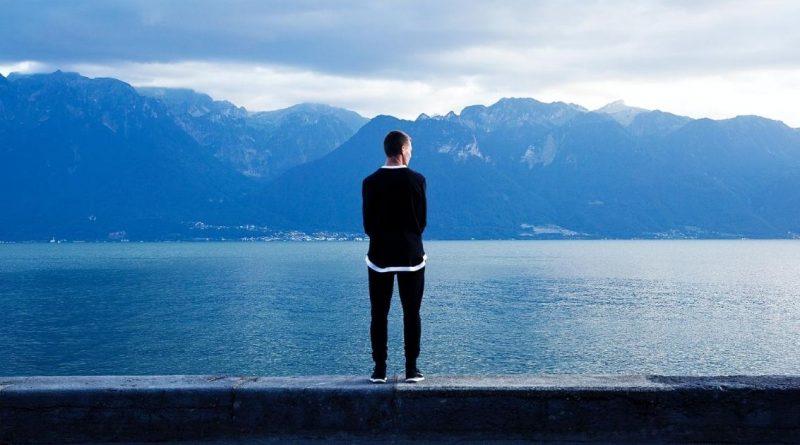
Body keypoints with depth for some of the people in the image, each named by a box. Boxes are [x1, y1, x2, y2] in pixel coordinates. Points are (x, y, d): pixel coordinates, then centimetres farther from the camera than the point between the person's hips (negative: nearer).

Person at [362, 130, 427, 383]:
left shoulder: (370, 182, -3)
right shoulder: (416, 180, -6)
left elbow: (368, 223, 0)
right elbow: (422, 220, -1)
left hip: (380, 255, 1)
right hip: (411, 255, -1)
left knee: (379, 315, 6)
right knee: (412, 313, 6)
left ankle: (380, 370, 7)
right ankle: (411, 369, 6)